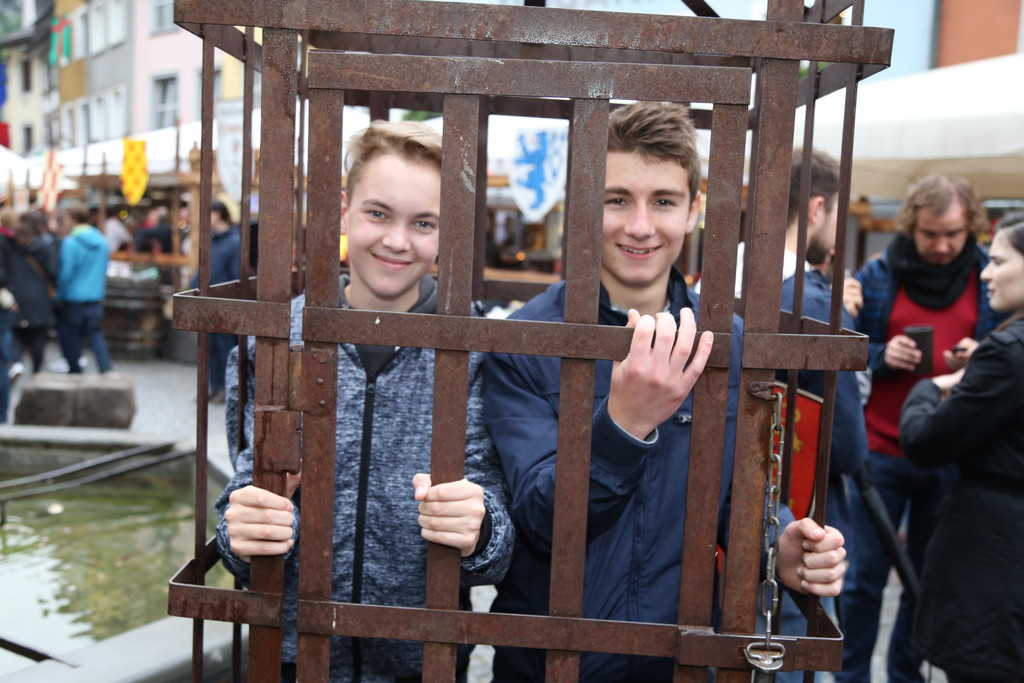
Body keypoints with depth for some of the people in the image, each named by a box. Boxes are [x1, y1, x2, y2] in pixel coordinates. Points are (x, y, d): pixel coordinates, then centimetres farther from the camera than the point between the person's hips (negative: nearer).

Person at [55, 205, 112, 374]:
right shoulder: (102, 241, 2)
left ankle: (75, 370, 17)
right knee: (95, 332, 13)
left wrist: (60, 296, -3)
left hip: (73, 298, -5)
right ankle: (105, 367, -2)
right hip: (96, 297, 5)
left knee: (69, 335, 10)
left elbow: (66, 273, -15)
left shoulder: (70, 242, -15)